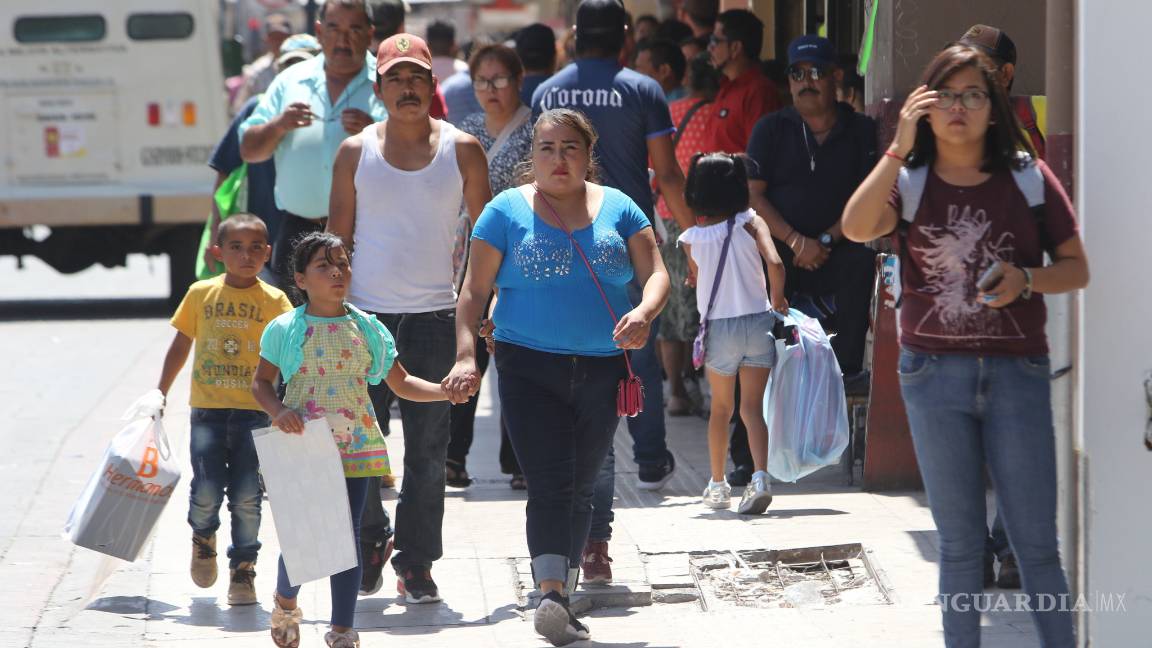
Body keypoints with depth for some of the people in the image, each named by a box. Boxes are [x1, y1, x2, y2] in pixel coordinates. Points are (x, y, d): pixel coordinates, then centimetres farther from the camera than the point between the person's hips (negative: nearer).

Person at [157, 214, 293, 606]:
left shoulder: (274, 301, 1)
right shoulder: (201, 294, 5)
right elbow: (182, 343, 15)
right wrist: (160, 393, 18)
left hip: (255, 412, 0)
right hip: (208, 410, 1)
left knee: (247, 497, -3)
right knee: (207, 491, -9)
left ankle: (243, 569, 14)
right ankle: (203, 536, 24)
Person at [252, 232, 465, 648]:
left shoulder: (367, 328, 6)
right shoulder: (286, 329, -1)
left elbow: (401, 384, 10)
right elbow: (261, 382, 6)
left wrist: (447, 391, -6)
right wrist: (278, 411, -14)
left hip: (353, 446, 2)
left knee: (347, 534, 3)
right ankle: (285, 602, 29)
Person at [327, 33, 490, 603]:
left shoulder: (461, 150, 3)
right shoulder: (356, 152, 5)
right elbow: (338, 236, 9)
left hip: (434, 316, -1)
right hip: (366, 314, 1)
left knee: (427, 450, 1)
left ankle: (416, 563, 8)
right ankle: (370, 538, 24)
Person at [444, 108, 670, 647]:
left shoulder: (618, 208, 8)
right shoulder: (507, 210, 2)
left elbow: (655, 273, 2)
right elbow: (474, 289, 0)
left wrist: (644, 313, -20)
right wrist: (466, 355, -13)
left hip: (602, 371, 3)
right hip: (530, 368, -3)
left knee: (581, 489, 11)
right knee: (549, 483, -15)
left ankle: (563, 591, 21)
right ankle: (551, 595, -24)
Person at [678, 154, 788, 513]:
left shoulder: (691, 238, -1)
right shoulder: (752, 223, -5)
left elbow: (698, 282, 9)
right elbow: (775, 264, -17)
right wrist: (777, 300, -1)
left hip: (718, 326, 0)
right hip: (758, 321, 0)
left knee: (721, 408, 17)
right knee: (752, 406, 3)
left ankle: (717, 485, 24)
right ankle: (760, 477, -17)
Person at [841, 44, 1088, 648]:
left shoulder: (1029, 178, 3)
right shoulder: (910, 182, 2)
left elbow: (1076, 268, 8)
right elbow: (856, 227, -18)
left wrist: (1025, 280, -12)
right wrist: (899, 146, -20)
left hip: (1017, 372, 0)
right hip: (934, 372, 0)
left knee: (1036, 539, -1)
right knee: (959, 540, 6)